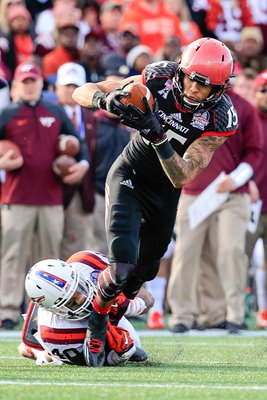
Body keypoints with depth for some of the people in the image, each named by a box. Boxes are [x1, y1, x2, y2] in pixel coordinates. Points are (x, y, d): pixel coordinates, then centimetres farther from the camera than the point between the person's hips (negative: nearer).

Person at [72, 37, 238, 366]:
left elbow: (182, 178, -29)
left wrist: (158, 136, -45)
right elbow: (81, 92, -18)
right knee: (123, 267, -21)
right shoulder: (159, 78, -23)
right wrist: (105, 98, -42)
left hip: (165, 192, 3)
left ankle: (112, 326, 46)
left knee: (143, 273, 17)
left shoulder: (220, 119, -23)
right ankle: (97, 318, 8)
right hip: (129, 176, -3)